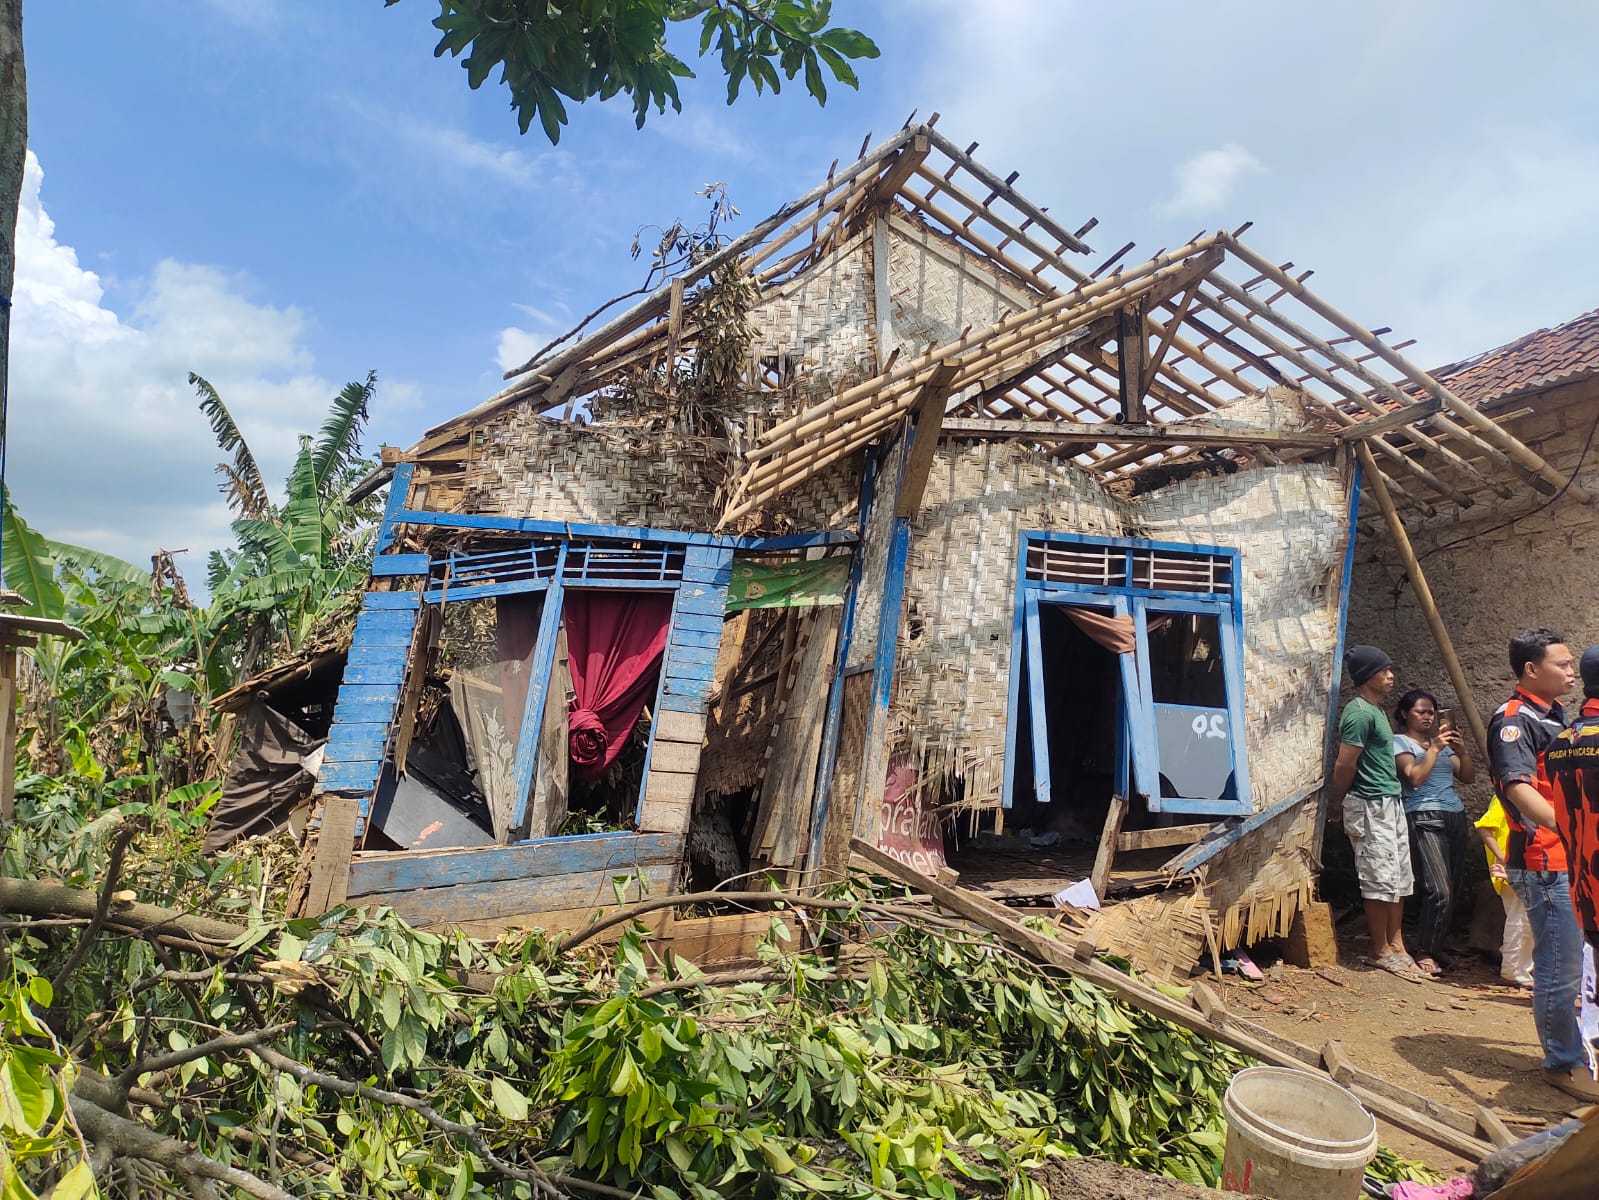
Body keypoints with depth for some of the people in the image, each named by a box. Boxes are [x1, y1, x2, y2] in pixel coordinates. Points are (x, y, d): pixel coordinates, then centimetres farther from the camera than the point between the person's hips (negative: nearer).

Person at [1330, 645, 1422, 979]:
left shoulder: (1376, 710, 14)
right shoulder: (1359, 713, -17)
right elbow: (1345, 765, -17)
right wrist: (1337, 802, -4)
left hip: (1390, 803, 10)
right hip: (1369, 805, -10)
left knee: (1400, 877, 13)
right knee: (1381, 879, -2)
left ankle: (1396, 944, 22)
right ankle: (1381, 951, 8)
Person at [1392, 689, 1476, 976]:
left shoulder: (1443, 741, 20)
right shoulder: (1400, 742, 1)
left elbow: (1468, 777, 13)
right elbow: (1415, 777, -13)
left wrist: (1462, 751, -2)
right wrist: (1434, 748, -14)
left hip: (1455, 817, 7)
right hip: (1423, 819, -7)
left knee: (1454, 890, 3)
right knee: (1439, 890, -14)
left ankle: (1434, 945, 16)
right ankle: (1424, 953, -2)